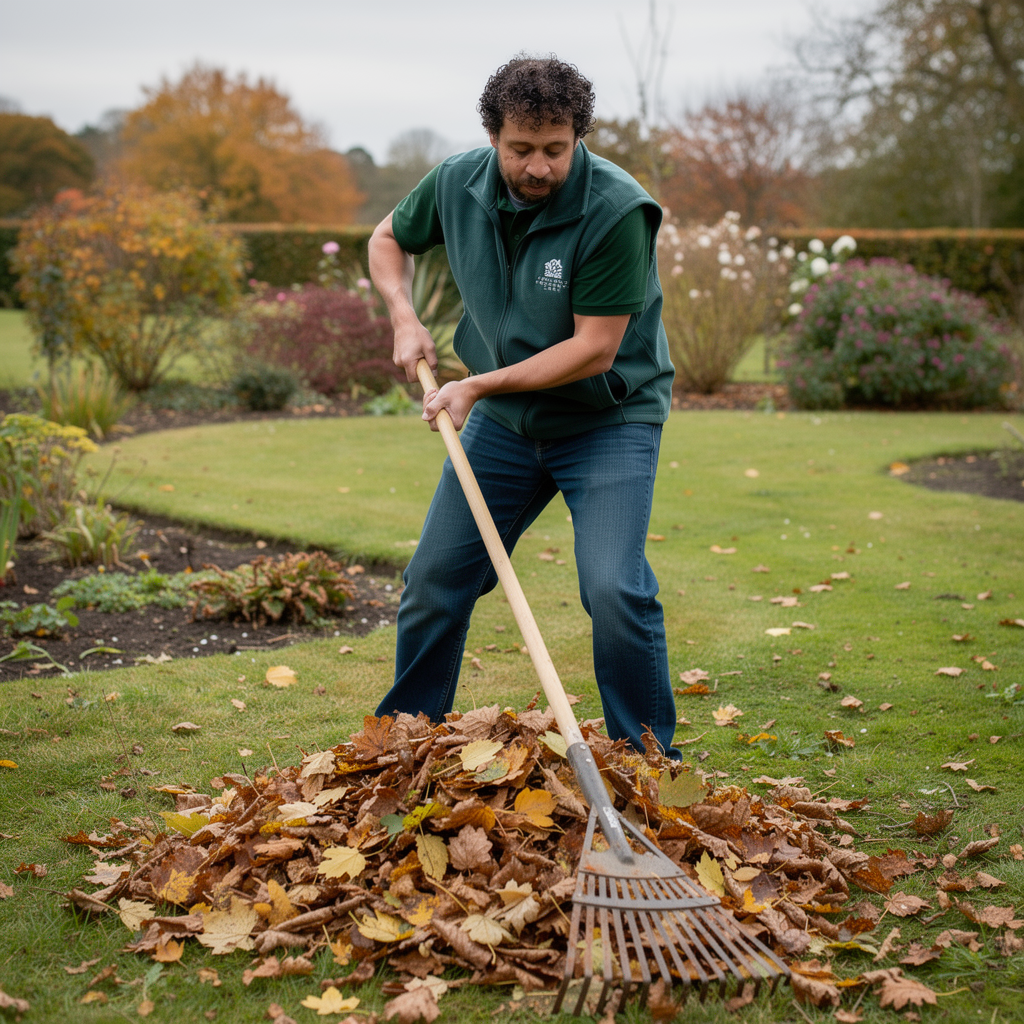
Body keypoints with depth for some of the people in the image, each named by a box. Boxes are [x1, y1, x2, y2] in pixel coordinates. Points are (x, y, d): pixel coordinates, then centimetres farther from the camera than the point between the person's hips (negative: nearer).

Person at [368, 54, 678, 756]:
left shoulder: (617, 211, -26)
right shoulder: (458, 184, -9)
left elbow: (593, 349, -25)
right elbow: (389, 238, 12)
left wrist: (480, 384, -21)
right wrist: (404, 316, -6)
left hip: (609, 417, -5)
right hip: (504, 420, 5)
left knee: (615, 590, -20)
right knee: (435, 582, 7)